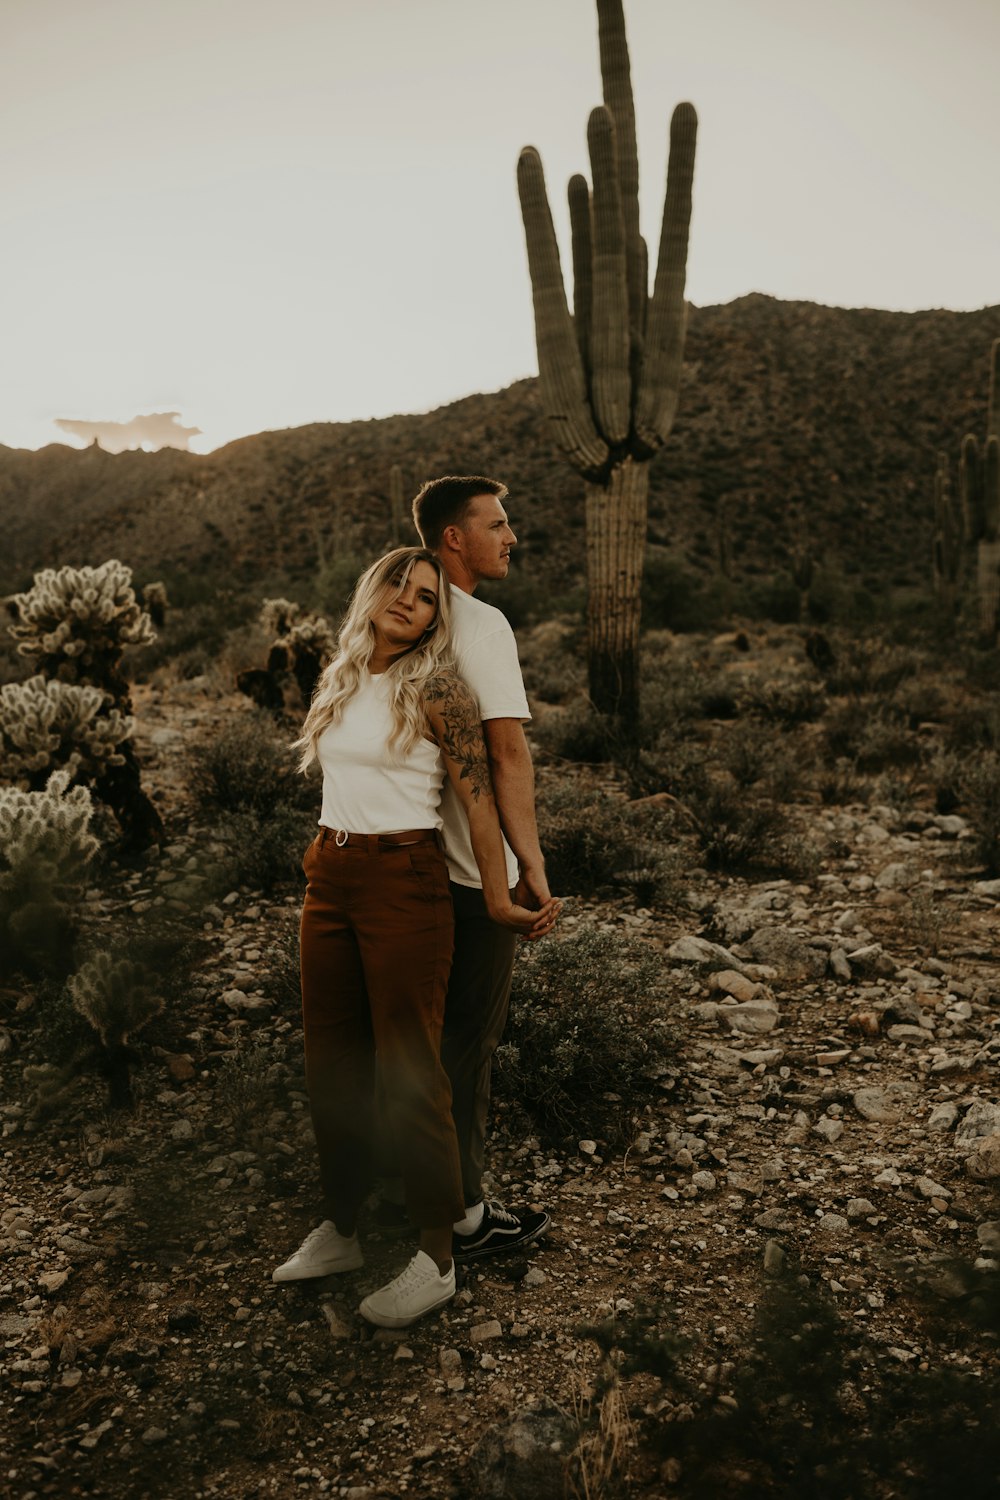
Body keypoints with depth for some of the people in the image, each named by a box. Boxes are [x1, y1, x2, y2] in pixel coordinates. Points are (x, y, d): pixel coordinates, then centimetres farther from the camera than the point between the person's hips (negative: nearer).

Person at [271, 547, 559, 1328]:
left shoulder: (436, 688, -10)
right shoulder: (337, 682, 11)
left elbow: (478, 798, -11)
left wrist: (500, 898, -12)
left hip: (404, 882, -7)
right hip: (329, 877, 7)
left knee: (409, 1071, 0)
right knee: (332, 1062, 14)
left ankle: (437, 1258, 16)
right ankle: (341, 1230, 32)